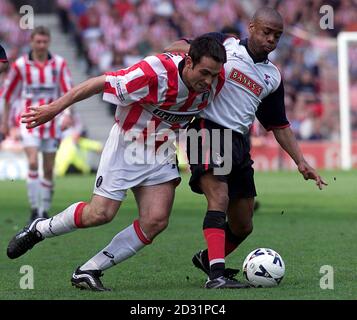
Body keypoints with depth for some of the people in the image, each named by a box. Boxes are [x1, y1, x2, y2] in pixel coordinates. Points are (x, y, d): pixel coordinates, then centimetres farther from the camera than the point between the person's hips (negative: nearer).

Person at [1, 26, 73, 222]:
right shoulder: (20, 65, -1)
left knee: (49, 170, 4)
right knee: (33, 163, -18)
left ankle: (45, 211, 16)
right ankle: (34, 210, -13)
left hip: (51, 122, 2)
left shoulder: (59, 64, 1)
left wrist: (67, 114, -18)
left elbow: (68, 91, -2)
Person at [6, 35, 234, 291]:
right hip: (127, 144, -5)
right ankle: (39, 229, 22)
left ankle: (89, 271, 1)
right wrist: (55, 108, -18)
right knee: (100, 214, -7)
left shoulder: (215, 82, -16)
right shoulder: (155, 71, -32)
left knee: (156, 220, -11)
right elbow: (100, 84, -24)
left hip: (160, 154, 5)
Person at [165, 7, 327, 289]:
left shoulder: (273, 76, 17)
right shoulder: (224, 45, 2)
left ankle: (207, 258, 37)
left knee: (243, 227, 10)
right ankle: (216, 274, -34)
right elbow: (184, 46, -5)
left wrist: (300, 161, 14)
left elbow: (279, 125, 22)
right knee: (219, 198, -27)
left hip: (239, 143, 7)